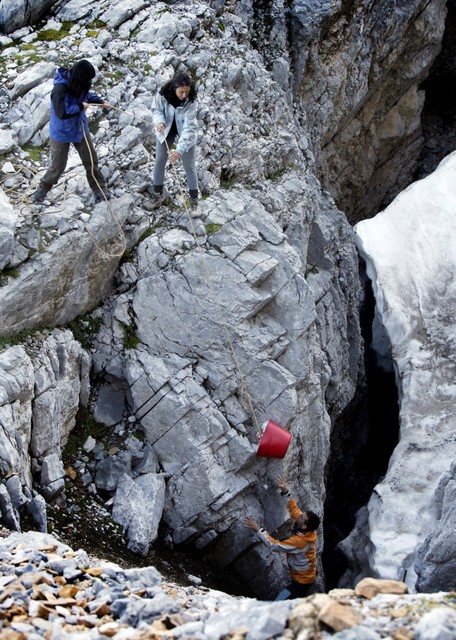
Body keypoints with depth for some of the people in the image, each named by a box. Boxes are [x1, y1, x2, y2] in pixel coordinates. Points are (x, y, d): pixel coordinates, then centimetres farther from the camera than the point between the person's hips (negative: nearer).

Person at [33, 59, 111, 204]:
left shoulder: (78, 85, -8)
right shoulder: (60, 89, -32)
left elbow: (86, 94, 15)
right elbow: (62, 112, -39)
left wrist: (100, 101, 1)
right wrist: (80, 107, -27)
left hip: (80, 129, 7)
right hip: (62, 133, -7)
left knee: (91, 161, 12)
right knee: (58, 166, 3)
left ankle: (100, 190, 26)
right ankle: (42, 189, 27)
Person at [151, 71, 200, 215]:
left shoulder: (190, 101, -32)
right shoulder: (163, 94, -27)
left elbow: (189, 127, -36)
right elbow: (156, 109, -10)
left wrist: (180, 150, -45)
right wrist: (159, 122, -34)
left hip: (185, 132, -2)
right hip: (166, 130, 2)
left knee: (189, 165, 1)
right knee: (159, 161, 8)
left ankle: (194, 200, 12)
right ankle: (157, 194, 27)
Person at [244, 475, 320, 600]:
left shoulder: (300, 540, -34)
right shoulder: (306, 529, -10)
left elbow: (275, 546, -32)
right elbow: (294, 508, 4)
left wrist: (258, 529, -30)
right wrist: (285, 491, -3)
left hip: (302, 580, -10)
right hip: (305, 575, 10)